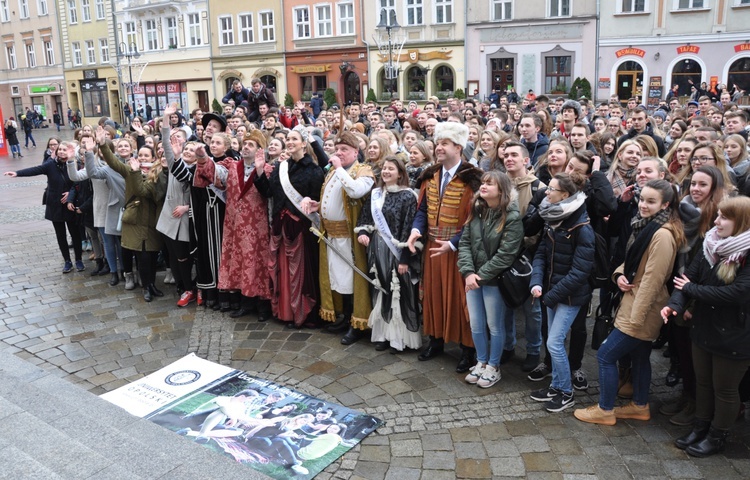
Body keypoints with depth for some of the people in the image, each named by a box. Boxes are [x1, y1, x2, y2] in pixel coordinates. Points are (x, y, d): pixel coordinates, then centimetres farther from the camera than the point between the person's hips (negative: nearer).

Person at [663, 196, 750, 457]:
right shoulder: (710, 248, -2)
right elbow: (689, 276, -6)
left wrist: (691, 289, -21)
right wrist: (675, 304, -25)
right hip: (703, 330, 6)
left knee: (725, 389, 13)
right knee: (703, 382, 21)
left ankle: (717, 436, 33)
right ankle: (700, 428, 39)